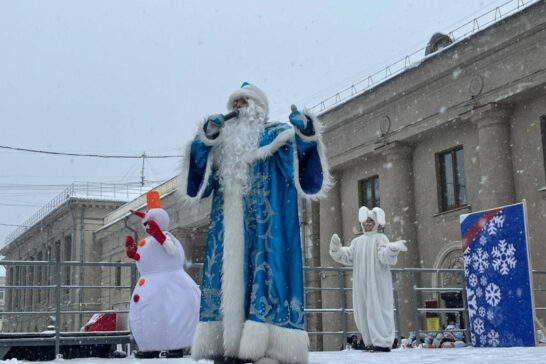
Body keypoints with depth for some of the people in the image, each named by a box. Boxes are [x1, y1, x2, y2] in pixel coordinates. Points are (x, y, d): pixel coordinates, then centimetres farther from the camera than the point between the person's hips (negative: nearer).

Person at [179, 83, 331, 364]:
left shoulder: (278, 135, 12)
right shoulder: (222, 143, 24)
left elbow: (302, 152, -6)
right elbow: (197, 176, 11)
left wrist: (306, 134, -27)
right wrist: (206, 138, -4)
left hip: (267, 225, -5)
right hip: (229, 227, 5)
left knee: (266, 273, -15)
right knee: (227, 275, -3)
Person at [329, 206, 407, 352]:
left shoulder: (380, 238, 1)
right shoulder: (357, 242, 18)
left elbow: (385, 257, -13)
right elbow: (346, 257, 10)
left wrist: (394, 248, -32)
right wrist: (336, 247, -3)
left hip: (377, 282, -6)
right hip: (361, 283, 6)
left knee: (377, 310, -9)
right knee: (363, 312, 4)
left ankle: (383, 343, -7)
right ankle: (371, 342, 10)